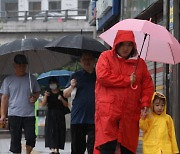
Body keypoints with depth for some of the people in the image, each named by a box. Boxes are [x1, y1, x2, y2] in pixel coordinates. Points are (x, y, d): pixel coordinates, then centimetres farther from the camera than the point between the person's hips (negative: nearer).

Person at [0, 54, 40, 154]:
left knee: (31, 138, -5)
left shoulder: (32, 78, 8)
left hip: (29, 115, 1)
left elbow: (38, 92, 18)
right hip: (14, 115, -1)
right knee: (15, 140, 0)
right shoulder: (8, 80, 5)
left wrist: (34, 97, -6)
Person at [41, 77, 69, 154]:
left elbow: (66, 105, 3)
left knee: (59, 132, -3)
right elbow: (43, 104, -5)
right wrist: (45, 96, -22)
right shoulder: (48, 93, 6)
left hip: (60, 116, 1)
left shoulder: (62, 93, 7)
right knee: (50, 131, -11)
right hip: (50, 115, -1)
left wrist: (61, 99, -15)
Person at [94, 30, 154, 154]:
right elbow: (102, 76, -10)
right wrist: (127, 80, -6)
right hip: (108, 111, -3)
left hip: (130, 113, 4)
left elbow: (148, 85, 13)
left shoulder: (139, 63, 14)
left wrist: (145, 102, -4)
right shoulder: (106, 57, 5)